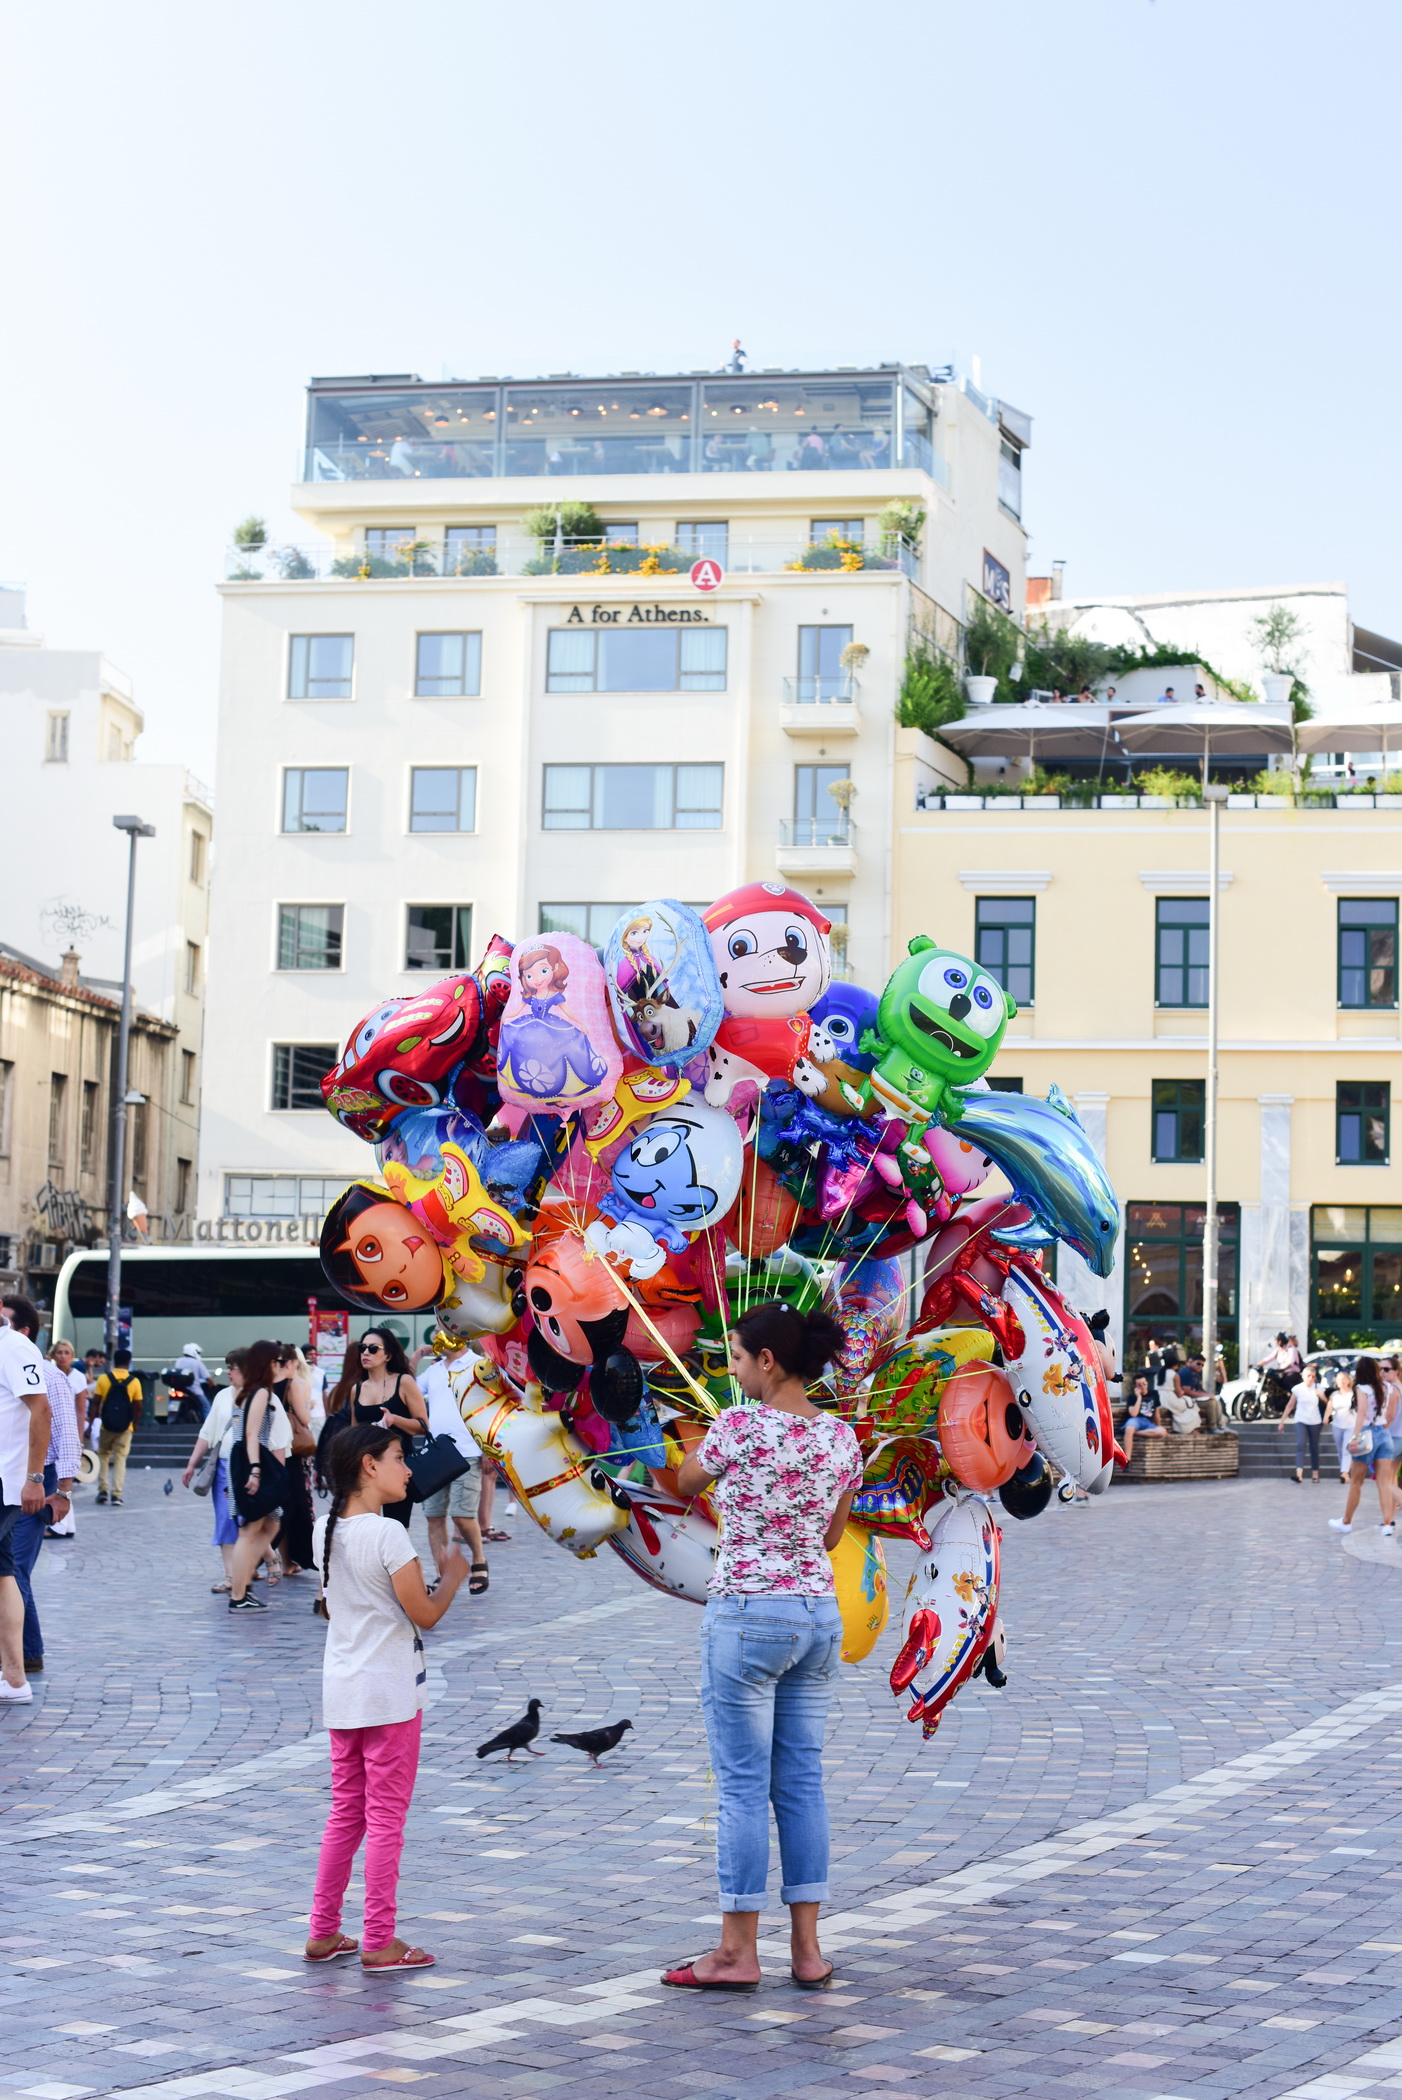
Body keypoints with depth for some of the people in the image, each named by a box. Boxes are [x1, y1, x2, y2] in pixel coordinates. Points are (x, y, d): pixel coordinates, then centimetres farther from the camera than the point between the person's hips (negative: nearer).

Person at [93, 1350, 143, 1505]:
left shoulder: (104, 1378, -4)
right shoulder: (134, 1382, -4)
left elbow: (96, 1402, -5)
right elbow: (138, 1406, -1)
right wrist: (135, 1424, 13)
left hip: (106, 1426, 0)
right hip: (125, 1428, 0)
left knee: (103, 1455, 18)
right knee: (120, 1459, 5)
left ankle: (102, 1490, 12)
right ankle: (117, 1495, -2)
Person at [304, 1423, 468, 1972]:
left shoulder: (325, 1531, 6)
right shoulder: (388, 1535, -17)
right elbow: (426, 1614, -15)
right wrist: (453, 1575, 2)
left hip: (341, 1693, 7)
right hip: (389, 1694, -7)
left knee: (345, 1813, 15)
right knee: (385, 1817, -1)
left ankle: (324, 1932, 18)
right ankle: (379, 1942, 3)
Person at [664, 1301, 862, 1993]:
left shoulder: (738, 1427, -14)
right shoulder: (842, 1438, 4)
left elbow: (684, 1483, 6)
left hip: (747, 1615, -6)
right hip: (819, 1612, 6)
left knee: (743, 1784, 0)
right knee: (802, 1781, 11)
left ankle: (738, 1952, 5)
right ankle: (807, 1949, 13)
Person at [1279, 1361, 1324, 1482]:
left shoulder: (1318, 1388, 1)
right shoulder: (1298, 1389, -3)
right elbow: (1290, 1405, 0)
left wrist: (1320, 1395, -13)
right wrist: (1282, 1422, -2)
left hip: (1315, 1422, 2)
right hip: (1301, 1421, -2)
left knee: (1314, 1447, 8)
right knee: (1301, 1445, -17)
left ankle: (1315, 1473, 18)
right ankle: (1299, 1473, -28)